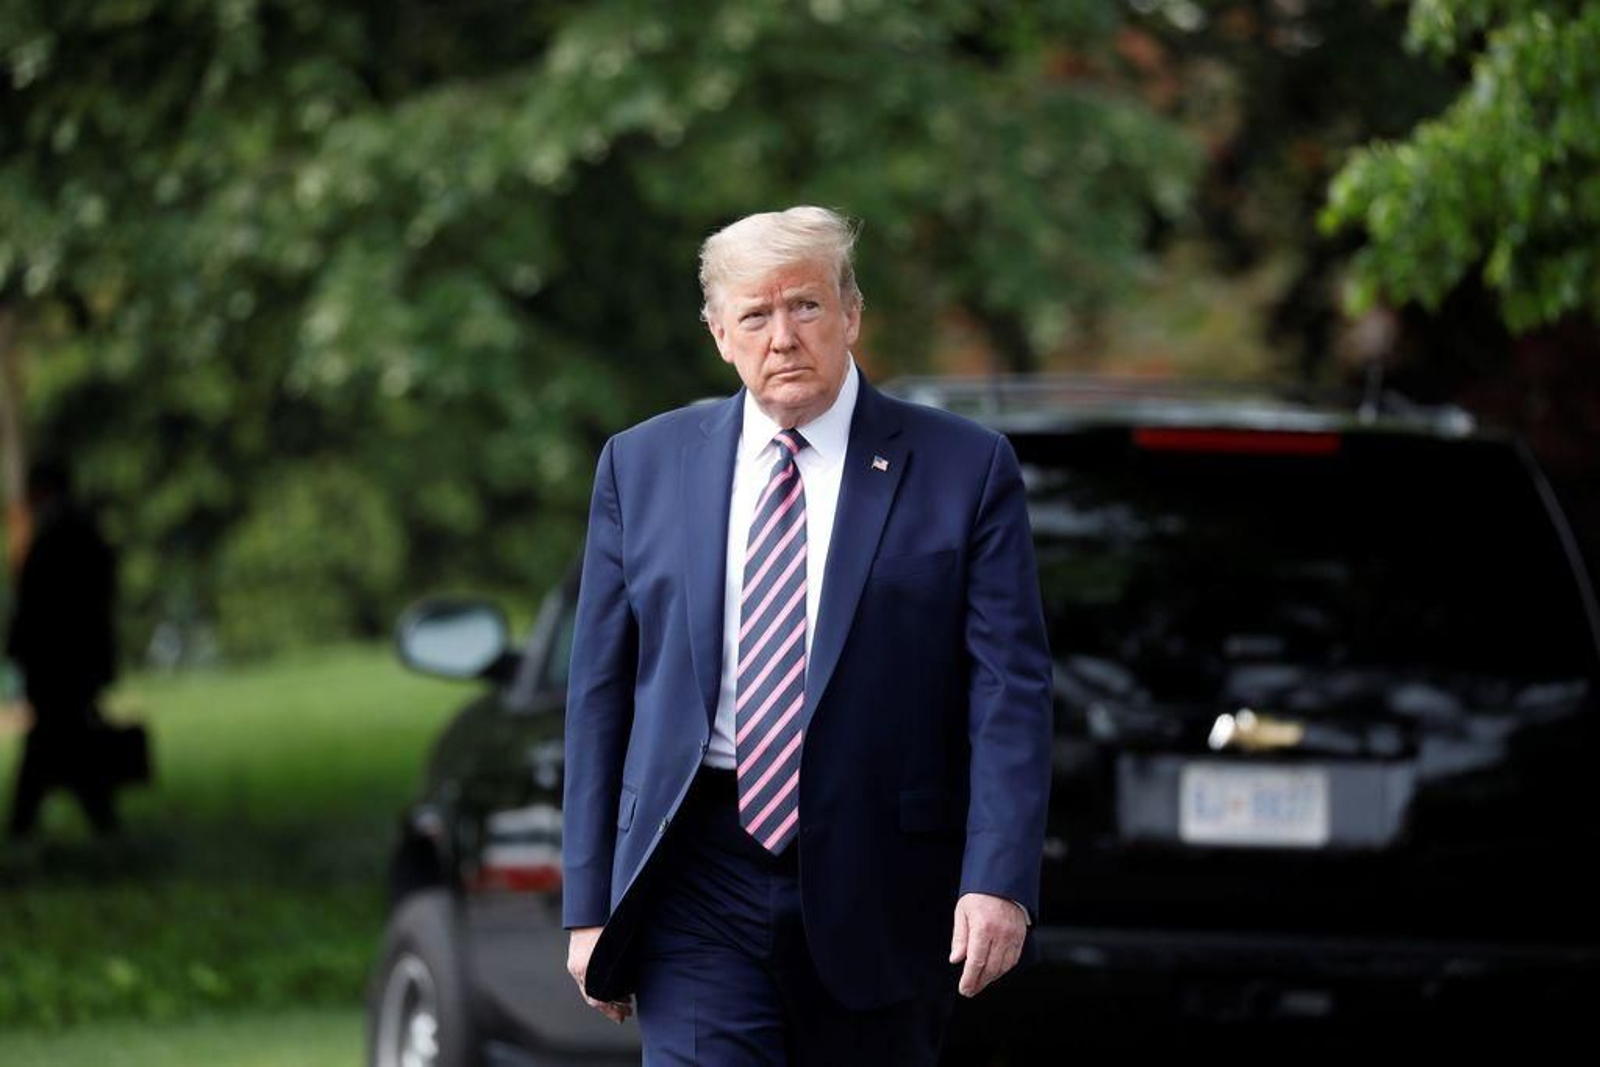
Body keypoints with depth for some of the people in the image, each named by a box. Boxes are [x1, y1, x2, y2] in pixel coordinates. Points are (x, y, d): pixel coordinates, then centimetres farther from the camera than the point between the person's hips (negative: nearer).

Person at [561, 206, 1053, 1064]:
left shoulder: (964, 469, 0)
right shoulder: (643, 467, 7)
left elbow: (1008, 692, -5)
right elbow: (601, 693, 8)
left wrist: (998, 880, -17)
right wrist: (589, 902, 4)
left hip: (875, 894, -1)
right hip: (702, 888, 1)